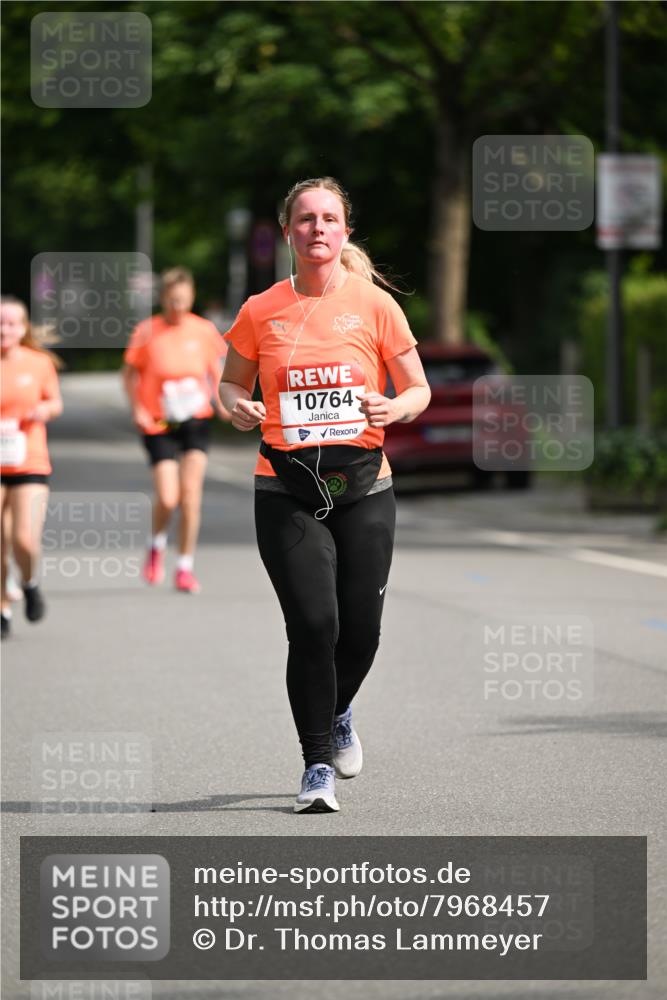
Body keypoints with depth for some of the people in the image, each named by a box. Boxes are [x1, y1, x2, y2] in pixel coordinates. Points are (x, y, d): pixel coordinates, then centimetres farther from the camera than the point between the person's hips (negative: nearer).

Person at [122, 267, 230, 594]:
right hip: (159, 424, -2)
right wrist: (137, 409, -8)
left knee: (191, 495, -7)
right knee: (167, 499, -11)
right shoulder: (147, 332, -5)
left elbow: (215, 368, 14)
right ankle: (157, 545, 22)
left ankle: (185, 567, 6)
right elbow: (130, 373, 4)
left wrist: (221, 402, -1)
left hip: (196, 421, 2)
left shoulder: (204, 331, 0)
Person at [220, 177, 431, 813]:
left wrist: (394, 409, -15)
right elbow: (232, 382, 16)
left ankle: (337, 714, 36)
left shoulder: (374, 305, 2)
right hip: (286, 489, -1)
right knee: (313, 625, -12)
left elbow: (418, 389, 8)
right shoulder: (261, 312, 3)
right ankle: (317, 765, 1)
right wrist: (238, 408, -7)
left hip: (363, 485, 1)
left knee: (360, 629, 1)